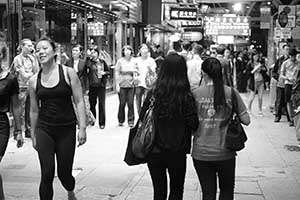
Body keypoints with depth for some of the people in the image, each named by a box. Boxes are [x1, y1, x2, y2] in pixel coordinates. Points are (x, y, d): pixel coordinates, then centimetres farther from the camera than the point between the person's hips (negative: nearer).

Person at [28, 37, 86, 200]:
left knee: (64, 173, 7)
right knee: (47, 174, -6)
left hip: (67, 129, -1)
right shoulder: (34, 81, 2)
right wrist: (33, 136, 14)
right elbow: (34, 111, 11)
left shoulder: (68, 73, -4)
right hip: (44, 130, 1)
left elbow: (79, 102, -5)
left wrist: (82, 128, -11)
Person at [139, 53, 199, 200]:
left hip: (154, 151, 2)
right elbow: (193, 124, -15)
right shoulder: (186, 96, -14)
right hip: (177, 152, -2)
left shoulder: (153, 94, -8)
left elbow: (142, 118, -2)